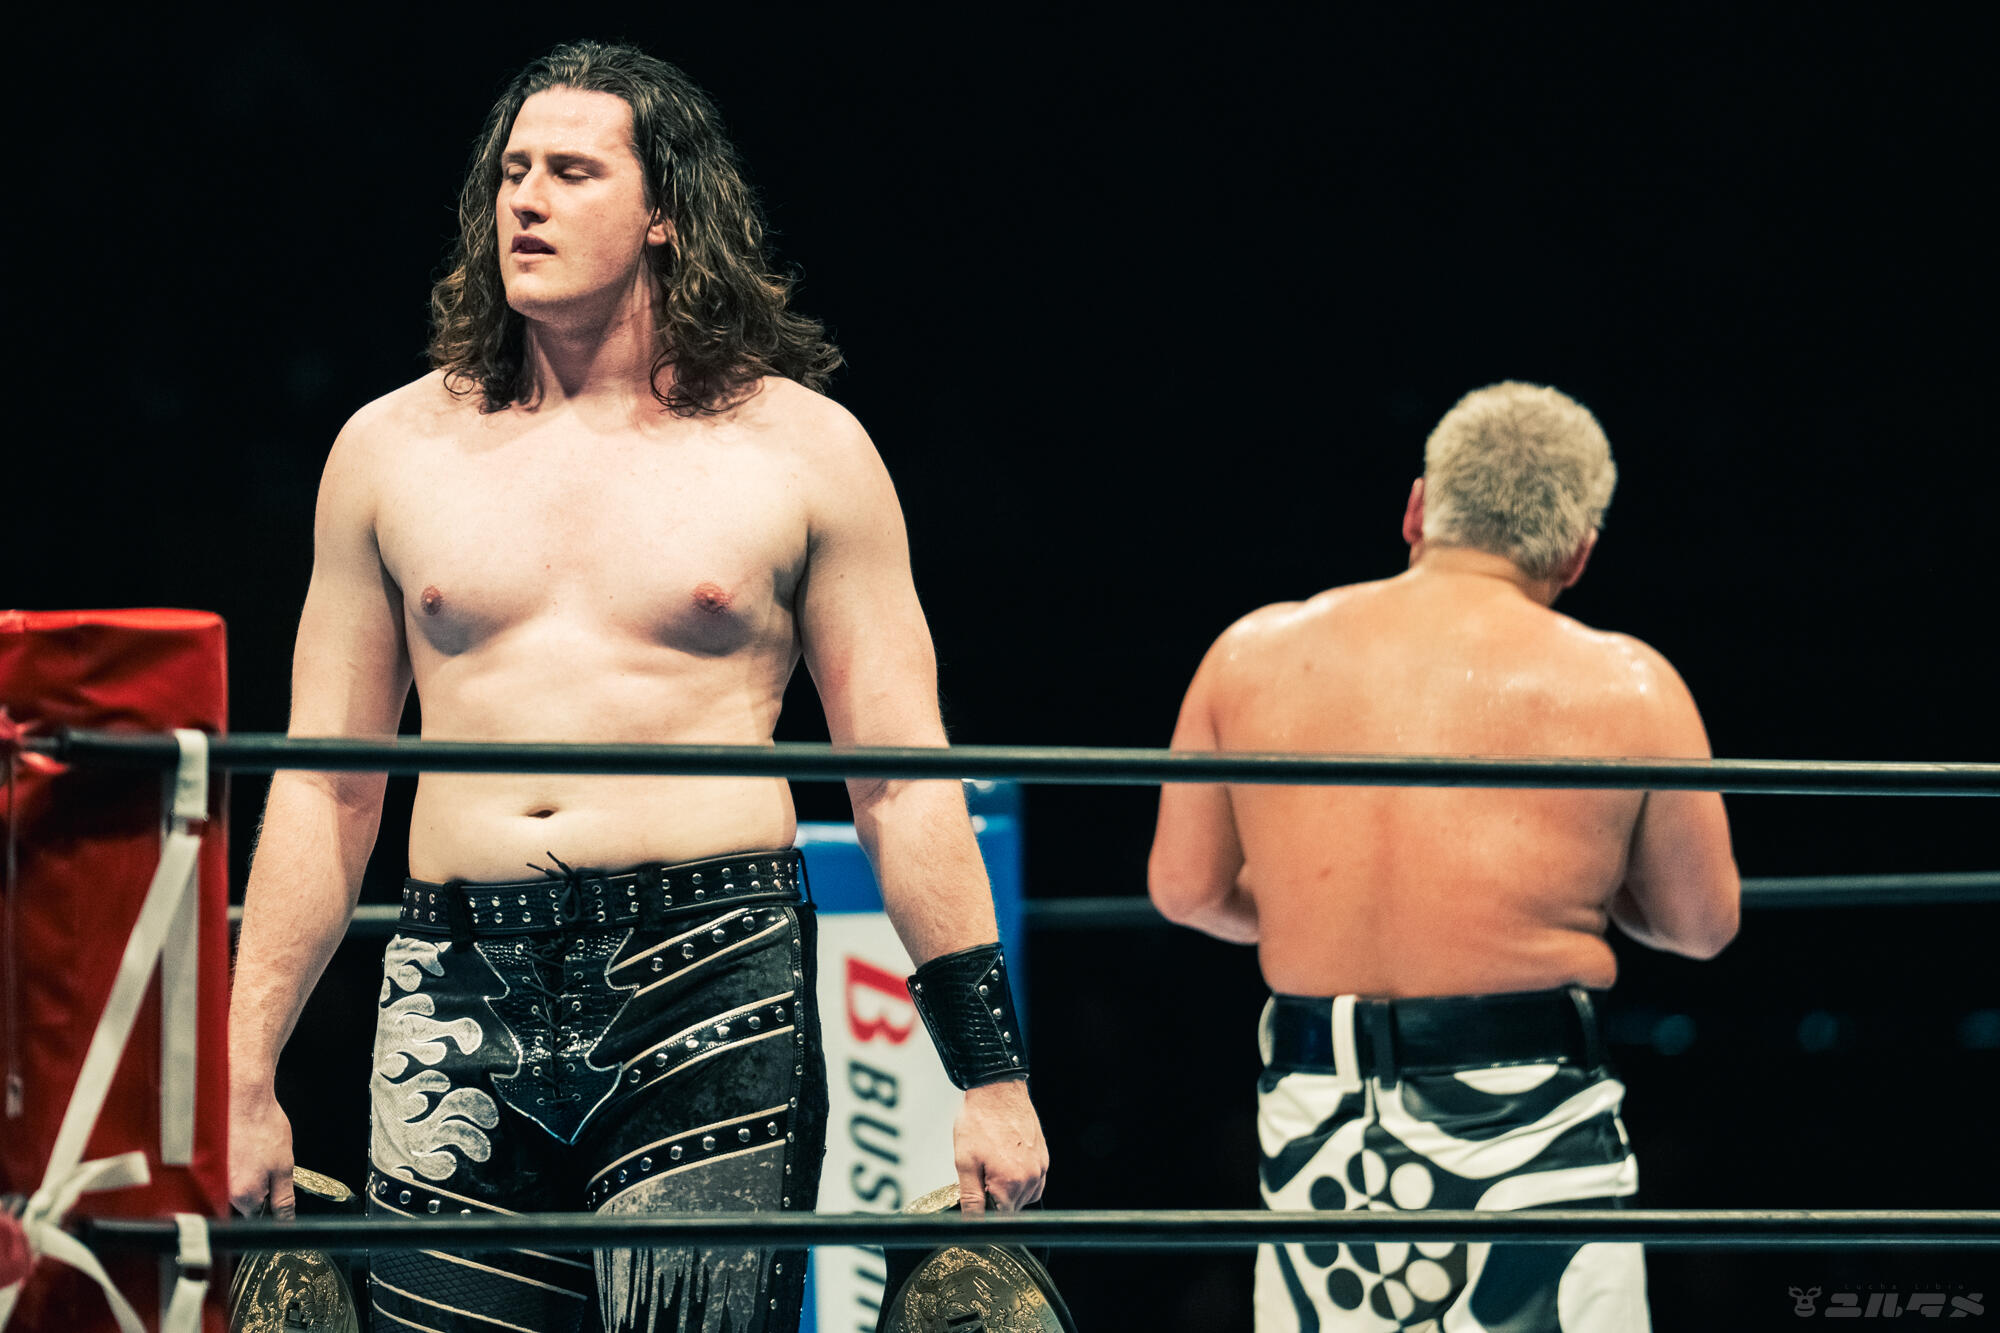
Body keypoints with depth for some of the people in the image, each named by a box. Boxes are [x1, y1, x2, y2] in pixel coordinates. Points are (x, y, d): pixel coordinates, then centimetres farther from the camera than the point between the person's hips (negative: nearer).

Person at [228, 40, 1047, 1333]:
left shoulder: (800, 450, 7)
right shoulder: (395, 449, 12)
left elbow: (906, 783, 7)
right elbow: (324, 790, 15)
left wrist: (989, 1075, 1)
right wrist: (243, 1078, 10)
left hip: (712, 991, -2)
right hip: (462, 1002, 2)